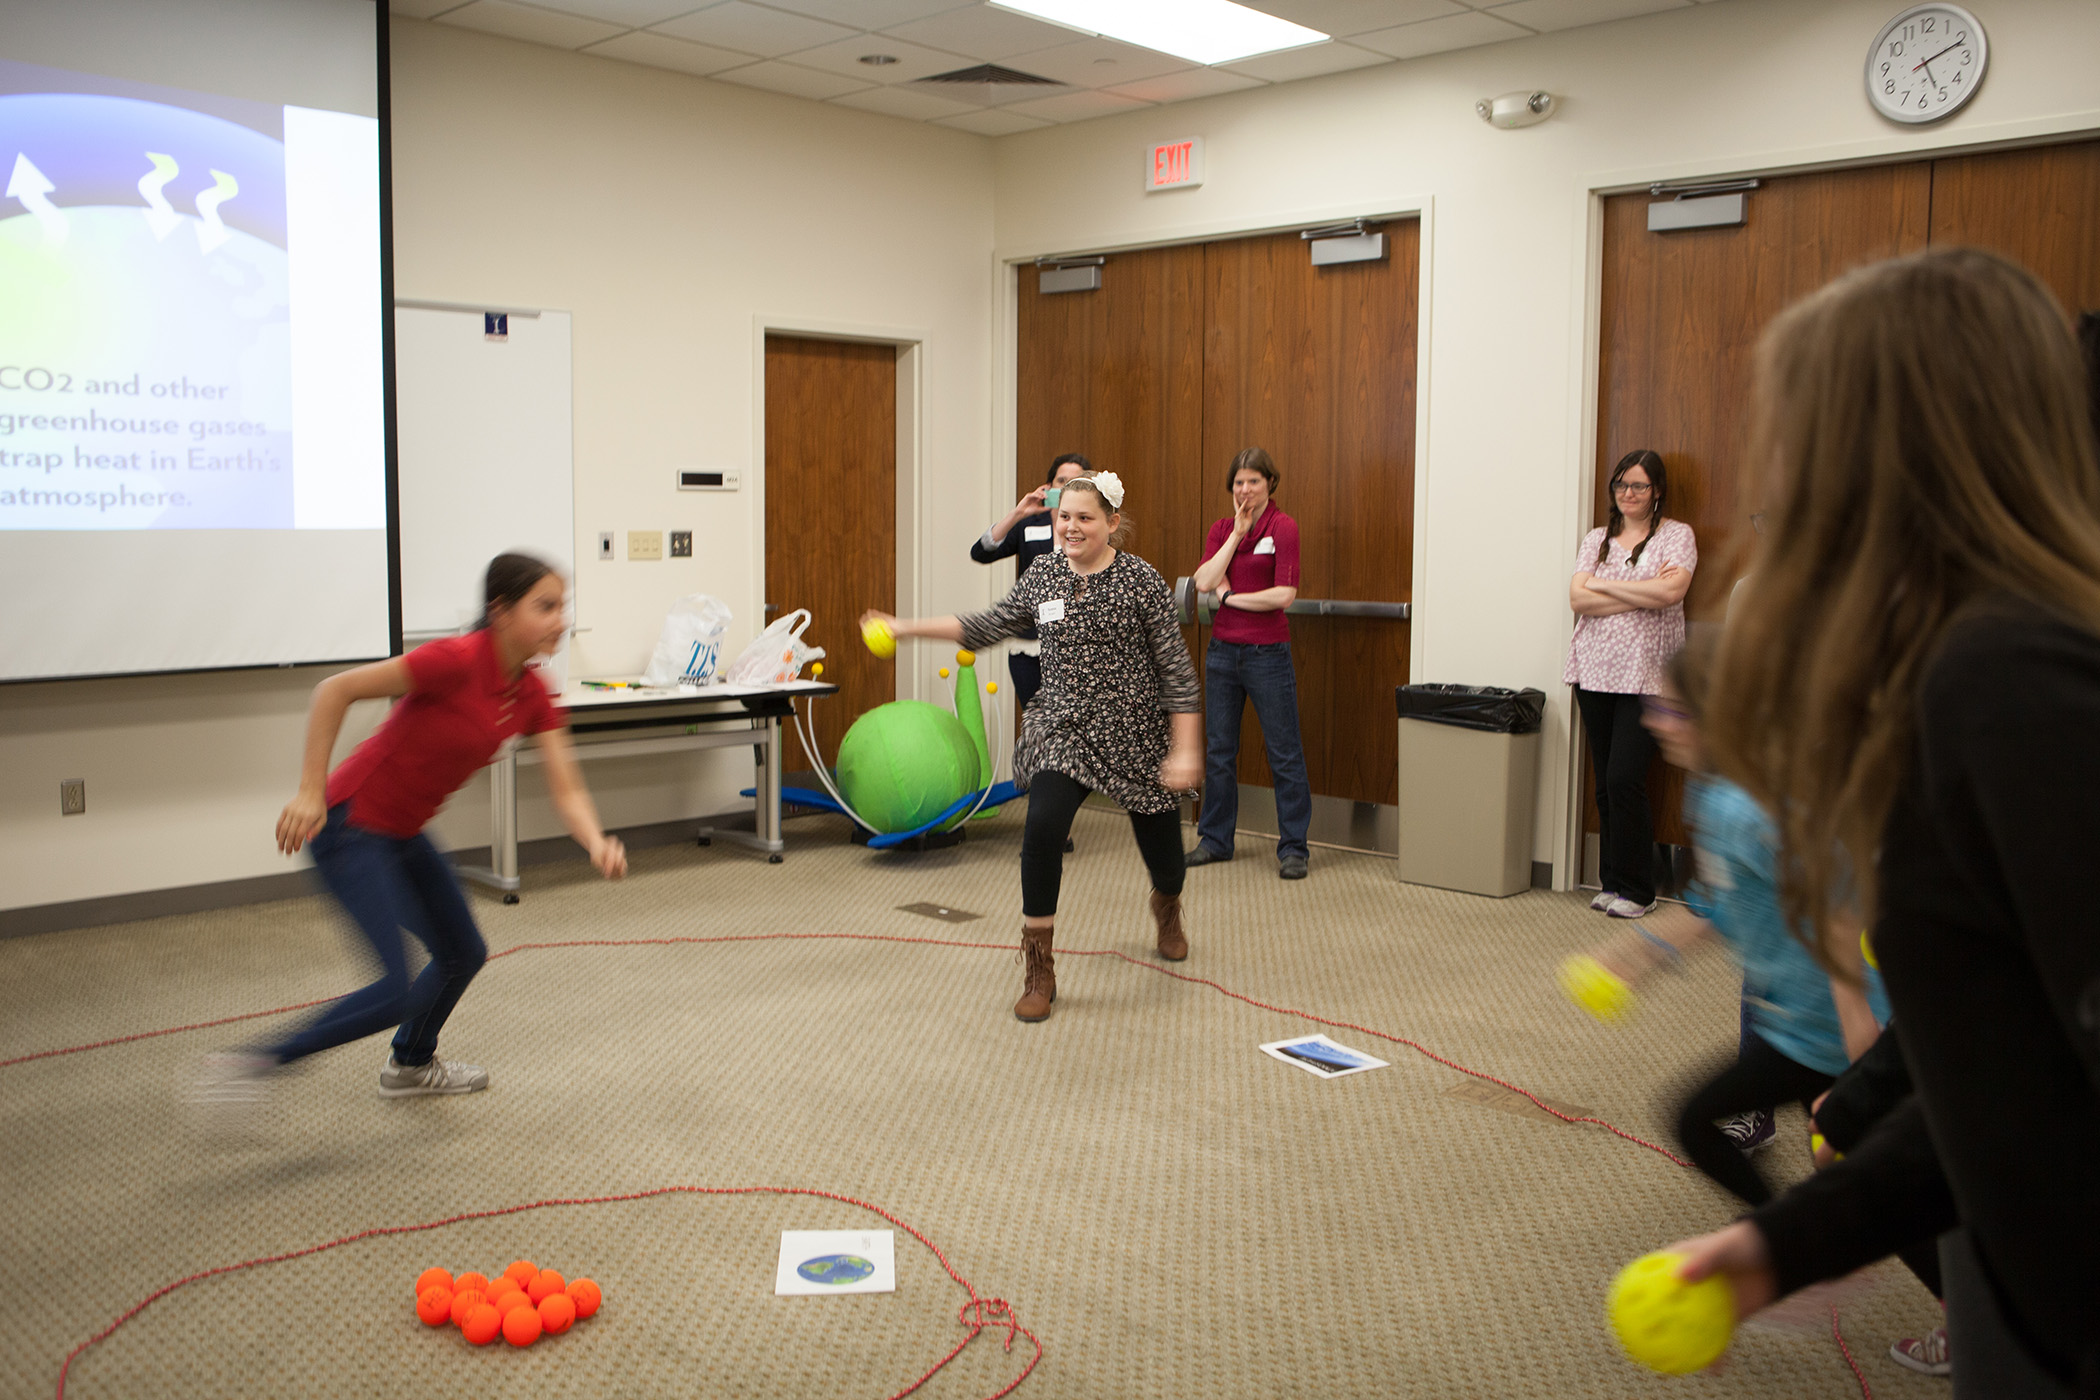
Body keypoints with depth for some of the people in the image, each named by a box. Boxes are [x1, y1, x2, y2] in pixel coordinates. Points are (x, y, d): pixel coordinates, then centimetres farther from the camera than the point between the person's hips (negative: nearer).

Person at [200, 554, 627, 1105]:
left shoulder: (532, 697, -2)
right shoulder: (456, 661, -25)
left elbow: (566, 790, -7)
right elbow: (335, 690, -23)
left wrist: (597, 843, -27)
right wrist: (310, 791, -24)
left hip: (403, 832, 9)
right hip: (349, 826, -8)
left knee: (464, 954, 20)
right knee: (397, 991, -15)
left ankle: (411, 1064, 45)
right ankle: (252, 1063, 2)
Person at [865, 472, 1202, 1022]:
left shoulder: (1142, 580, -11)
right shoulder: (1044, 573, 3)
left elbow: (1176, 670, -10)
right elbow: (990, 626, 12)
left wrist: (1186, 750, -14)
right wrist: (908, 627, 6)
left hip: (1135, 733, -2)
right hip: (1063, 729, 2)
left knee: (1161, 847, 11)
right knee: (1042, 827, -23)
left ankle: (1167, 908, 53)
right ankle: (1039, 973, -9)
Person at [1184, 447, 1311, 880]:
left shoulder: (1283, 527, -7)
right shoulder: (1221, 530, 9)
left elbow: (1284, 594, -16)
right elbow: (1204, 583, -8)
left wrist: (1229, 595, -7)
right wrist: (1237, 533, -9)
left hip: (1267, 653, -5)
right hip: (1222, 650, 5)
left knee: (1285, 754, 1)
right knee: (1218, 750, 12)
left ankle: (1292, 848, 9)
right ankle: (1215, 839, 24)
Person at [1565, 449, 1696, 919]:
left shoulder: (1676, 535, 2)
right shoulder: (1596, 539, 13)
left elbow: (1670, 591, -15)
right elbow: (1578, 600, -1)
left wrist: (1605, 585, -5)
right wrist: (1643, 596, -9)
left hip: (1647, 675, -4)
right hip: (1596, 671, 4)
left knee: (1625, 778, -10)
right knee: (1605, 782, 7)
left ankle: (1635, 889, 2)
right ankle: (1611, 881, 17)